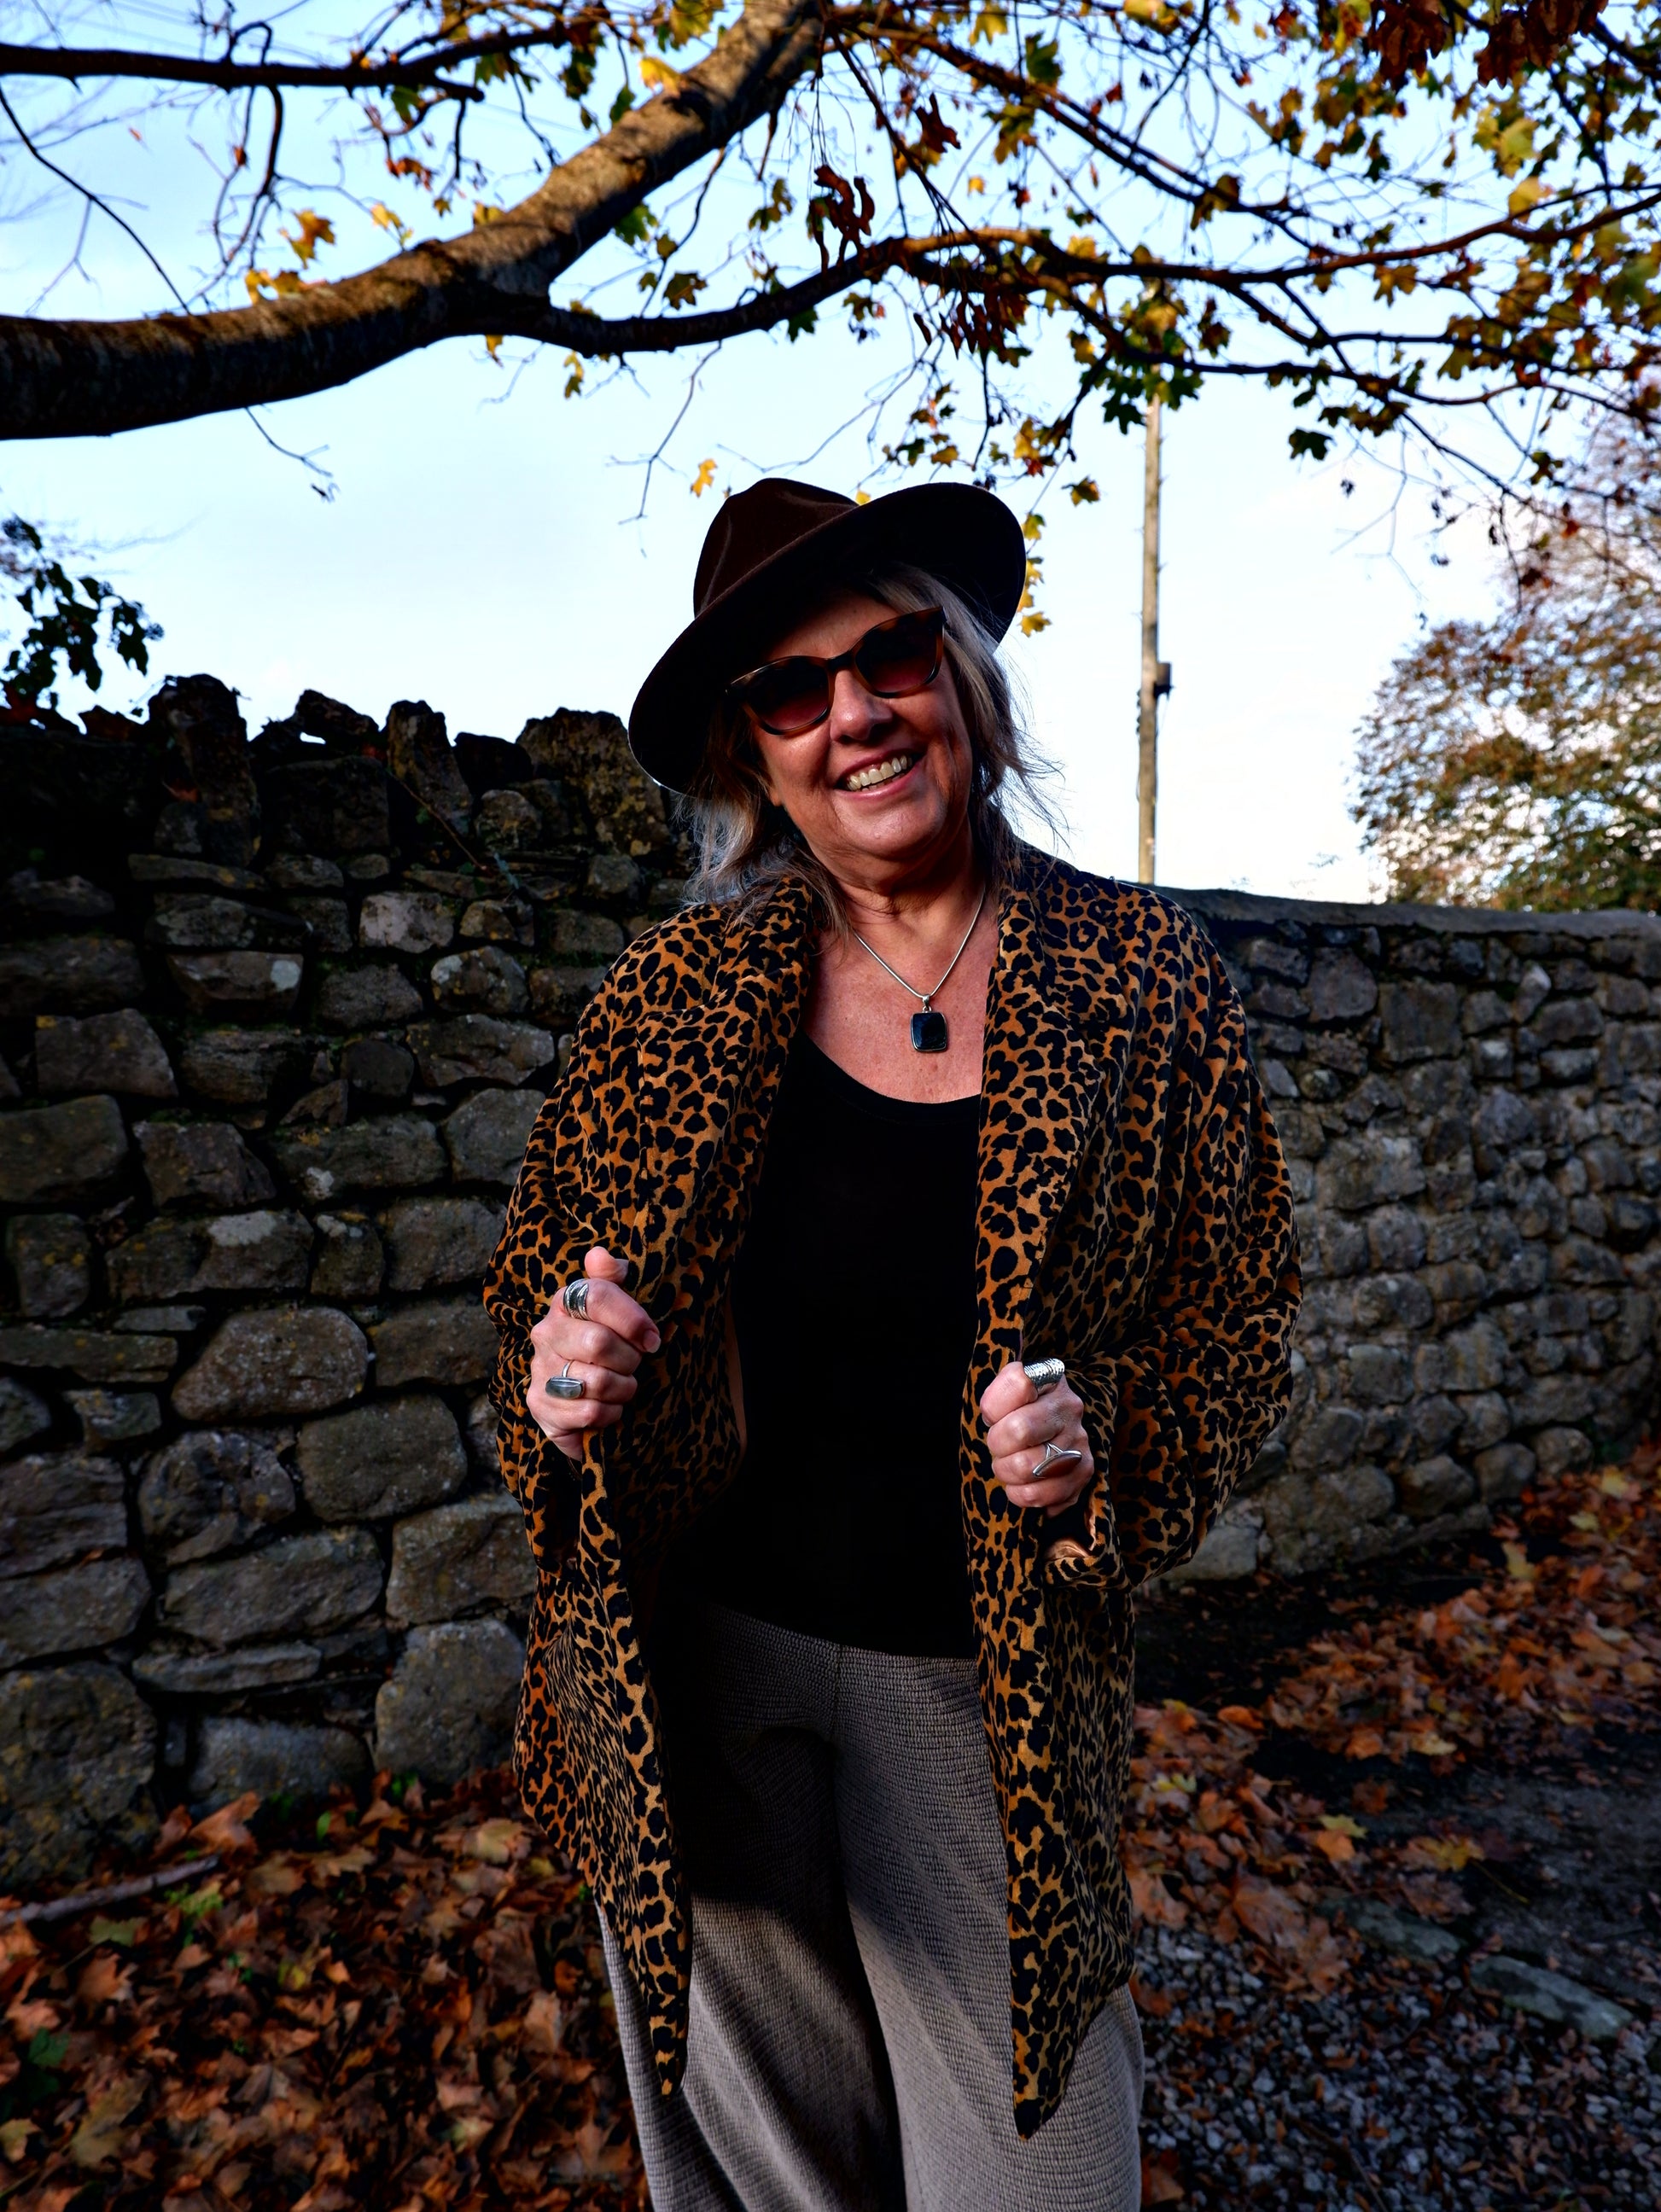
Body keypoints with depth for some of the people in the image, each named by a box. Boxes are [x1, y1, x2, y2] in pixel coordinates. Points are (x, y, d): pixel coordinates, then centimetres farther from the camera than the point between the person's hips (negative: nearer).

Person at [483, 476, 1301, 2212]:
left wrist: (1108, 1446, -18)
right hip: (693, 1663, 2)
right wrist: (564, 1376, -15)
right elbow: (545, 1266, 6)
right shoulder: (675, 993, -4)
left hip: (985, 1680, -1)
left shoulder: (1140, 974, -6)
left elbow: (1238, 1307, 0)